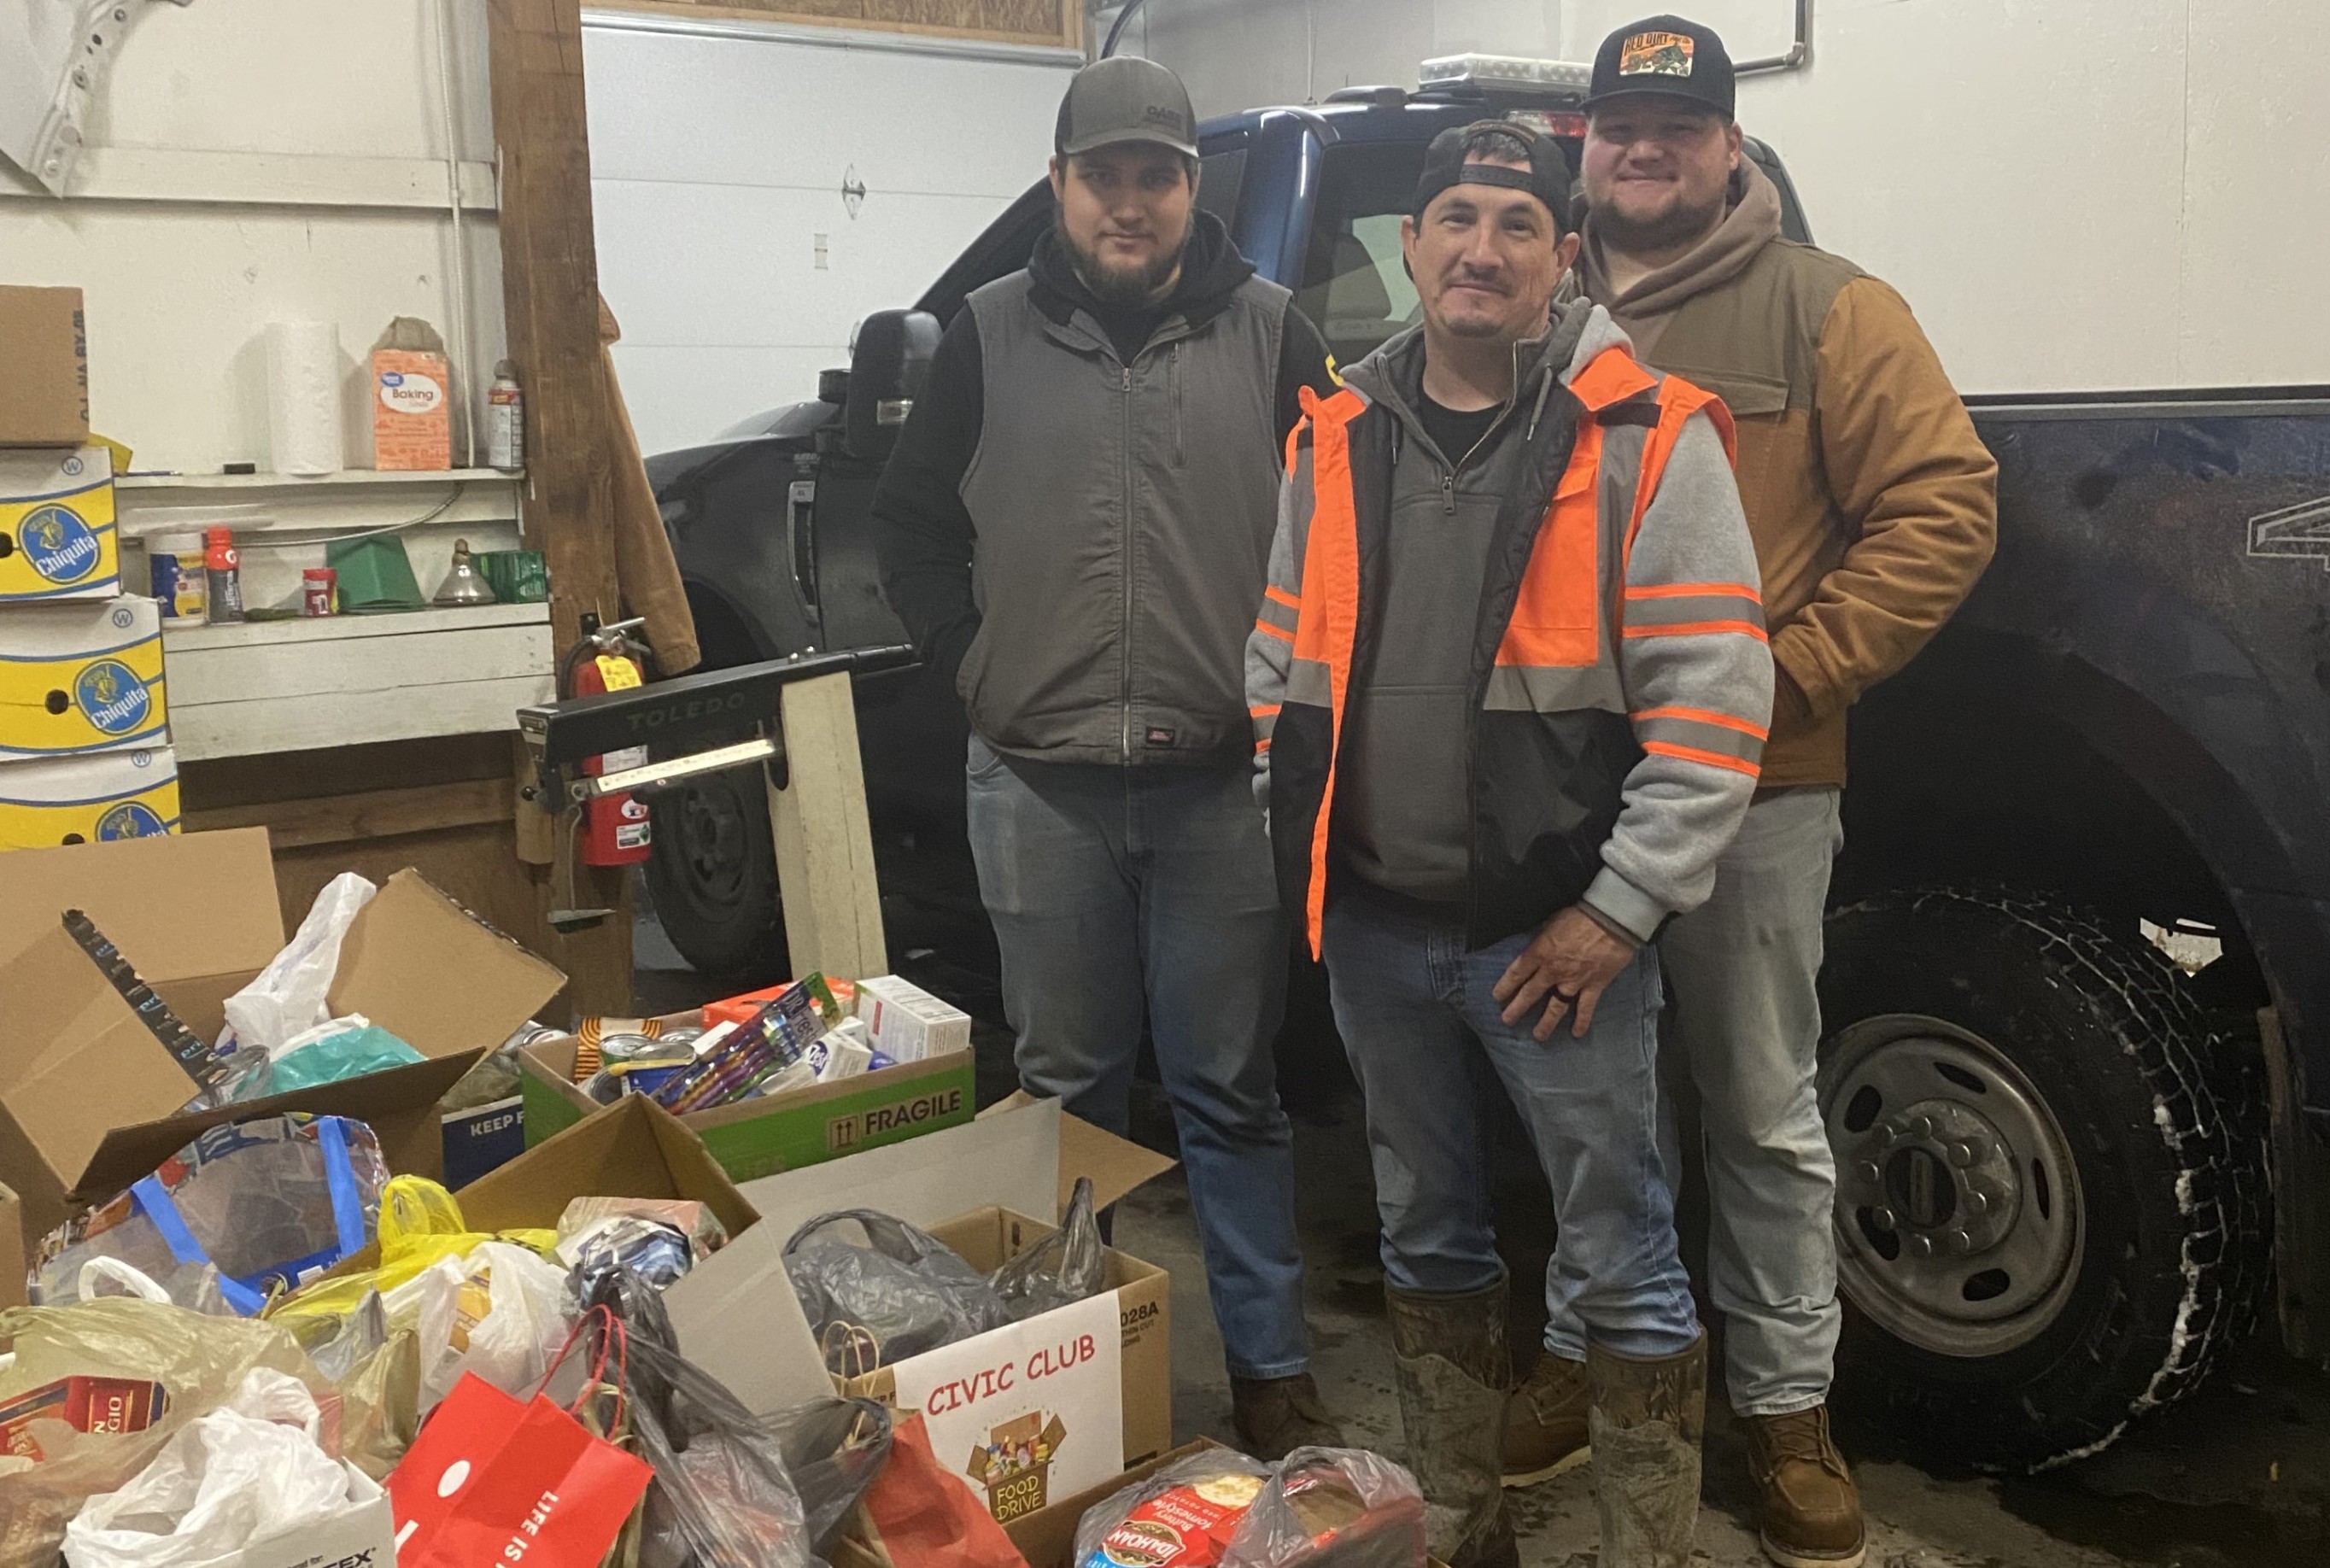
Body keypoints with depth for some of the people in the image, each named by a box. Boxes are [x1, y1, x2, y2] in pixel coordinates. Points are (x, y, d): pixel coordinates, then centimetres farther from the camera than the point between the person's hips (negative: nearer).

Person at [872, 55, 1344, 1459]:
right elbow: (912, 523, 12)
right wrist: (977, 668, 3)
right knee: (1068, 1086, 13)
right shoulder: (994, 337, 5)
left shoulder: (1271, 335, 3)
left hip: (1220, 782, -1)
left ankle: (1271, 1368, 20)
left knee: (1231, 1090, 8)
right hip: (1041, 787, 1)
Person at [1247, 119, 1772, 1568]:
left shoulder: (1647, 435, -8)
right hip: (1376, 930, 6)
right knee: (1427, 1244, 19)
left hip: (1558, 936, -5)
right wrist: (1300, 849, 8)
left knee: (1622, 1274, 4)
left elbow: (1714, 697, -12)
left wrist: (1620, 909, -15)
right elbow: (1281, 665, 15)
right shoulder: (1339, 440, 8)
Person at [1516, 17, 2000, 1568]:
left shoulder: (1826, 311, -1)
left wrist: (1793, 670, -14)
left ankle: (1789, 1403, 22)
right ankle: (1577, 1351, 31)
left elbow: (1944, 507, -7)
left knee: (1764, 1115, 6)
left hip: (1752, 794, -3)